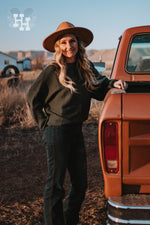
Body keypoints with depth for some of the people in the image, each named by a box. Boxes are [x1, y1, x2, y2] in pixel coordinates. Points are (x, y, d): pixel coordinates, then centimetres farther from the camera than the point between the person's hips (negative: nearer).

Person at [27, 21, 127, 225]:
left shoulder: (86, 68, 8)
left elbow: (98, 89, 19)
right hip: (57, 131, -6)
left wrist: (113, 84, -1)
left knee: (80, 183, 13)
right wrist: (44, 122, -1)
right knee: (55, 185, 2)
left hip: (76, 130, 6)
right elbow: (33, 97, 2)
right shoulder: (53, 71, -7)